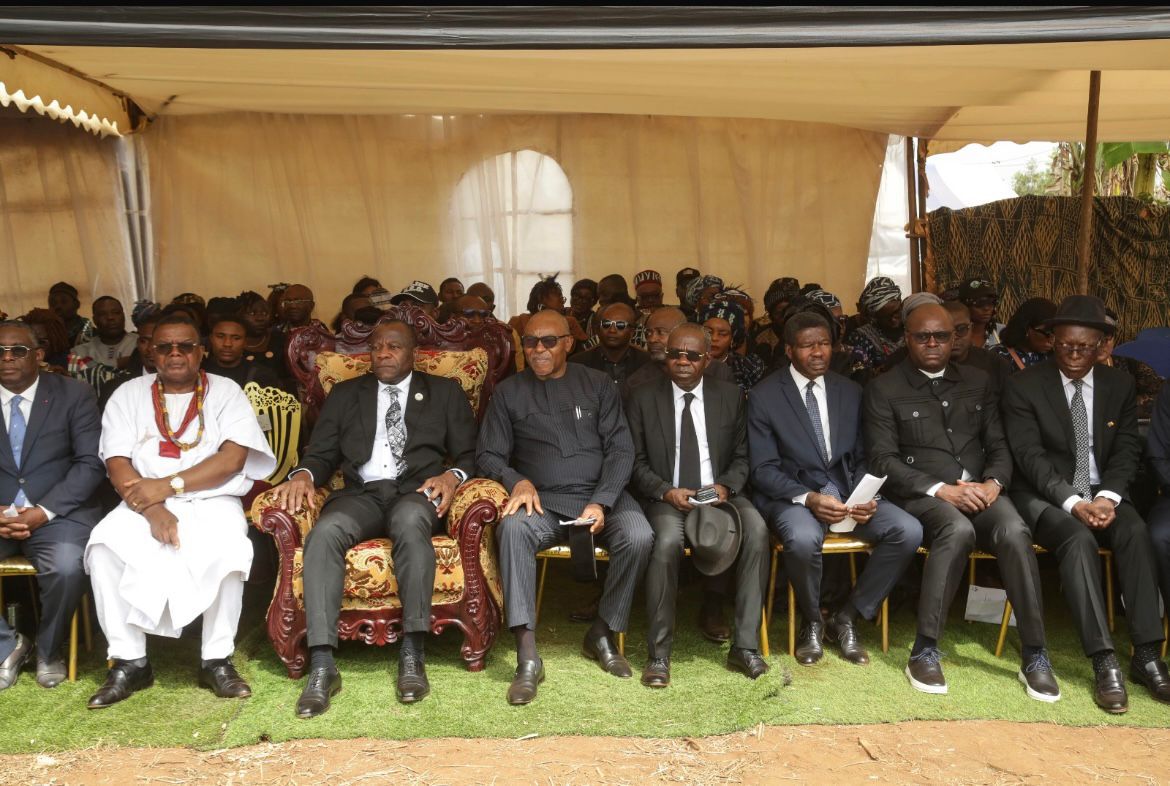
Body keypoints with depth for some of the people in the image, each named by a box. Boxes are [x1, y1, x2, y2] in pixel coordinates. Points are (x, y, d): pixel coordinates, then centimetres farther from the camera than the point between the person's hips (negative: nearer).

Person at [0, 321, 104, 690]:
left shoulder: (74, 395, 1)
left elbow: (91, 463, -5)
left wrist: (43, 511, -16)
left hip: (58, 513, -2)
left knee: (67, 567, -31)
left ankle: (48, 649, 0)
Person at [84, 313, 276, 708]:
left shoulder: (225, 391, 6)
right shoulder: (129, 395, 12)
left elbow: (233, 457, -7)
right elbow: (117, 464, 0)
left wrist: (168, 485, -15)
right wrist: (152, 510, -17)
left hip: (212, 501, -2)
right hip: (143, 504, 2)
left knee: (229, 548, -33)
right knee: (104, 546, -27)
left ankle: (217, 660, -16)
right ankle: (129, 661, -13)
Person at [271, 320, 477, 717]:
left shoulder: (444, 391, 18)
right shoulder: (345, 394, 23)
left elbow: (469, 455, 11)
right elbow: (321, 454, 16)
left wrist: (452, 476, -11)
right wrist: (303, 475, -7)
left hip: (418, 492, -2)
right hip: (361, 494, 2)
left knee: (409, 522, -39)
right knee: (324, 532, -33)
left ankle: (412, 653, -35)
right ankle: (322, 665, -34)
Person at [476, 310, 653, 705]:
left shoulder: (598, 385, 11)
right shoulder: (508, 392, 12)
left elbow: (620, 448, 4)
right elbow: (488, 455, 9)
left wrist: (601, 502, -12)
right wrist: (517, 480, -13)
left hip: (601, 496, 1)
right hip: (542, 500, 0)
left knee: (639, 536, -29)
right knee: (512, 528, -34)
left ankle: (602, 634, -7)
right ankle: (527, 656, -32)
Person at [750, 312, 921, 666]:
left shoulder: (850, 391, 12)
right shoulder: (764, 396, -3)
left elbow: (862, 457, 14)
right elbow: (763, 469, -7)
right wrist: (808, 498, -23)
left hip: (846, 488, 5)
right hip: (792, 493, -4)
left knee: (908, 531, -21)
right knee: (804, 539, -37)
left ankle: (846, 618, -1)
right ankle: (812, 622, -4)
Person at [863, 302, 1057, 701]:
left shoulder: (978, 382, 16)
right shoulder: (884, 389, 2)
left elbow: (998, 445, 14)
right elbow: (882, 460, -5)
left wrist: (994, 482, -8)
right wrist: (940, 489, -17)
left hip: (978, 490, 4)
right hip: (919, 494, -3)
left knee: (1015, 531, -29)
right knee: (958, 529, -36)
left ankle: (1034, 655, -19)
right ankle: (925, 650, -27)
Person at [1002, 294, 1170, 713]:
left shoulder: (1120, 384, 8)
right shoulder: (1023, 386, -5)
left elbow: (1127, 450, 4)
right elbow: (1030, 457, -12)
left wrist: (1107, 496, -15)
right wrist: (1073, 503, -24)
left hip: (1101, 492, 4)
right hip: (1045, 495, -3)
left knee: (1136, 532, -28)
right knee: (1079, 539, -33)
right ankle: (1104, 661, -32)